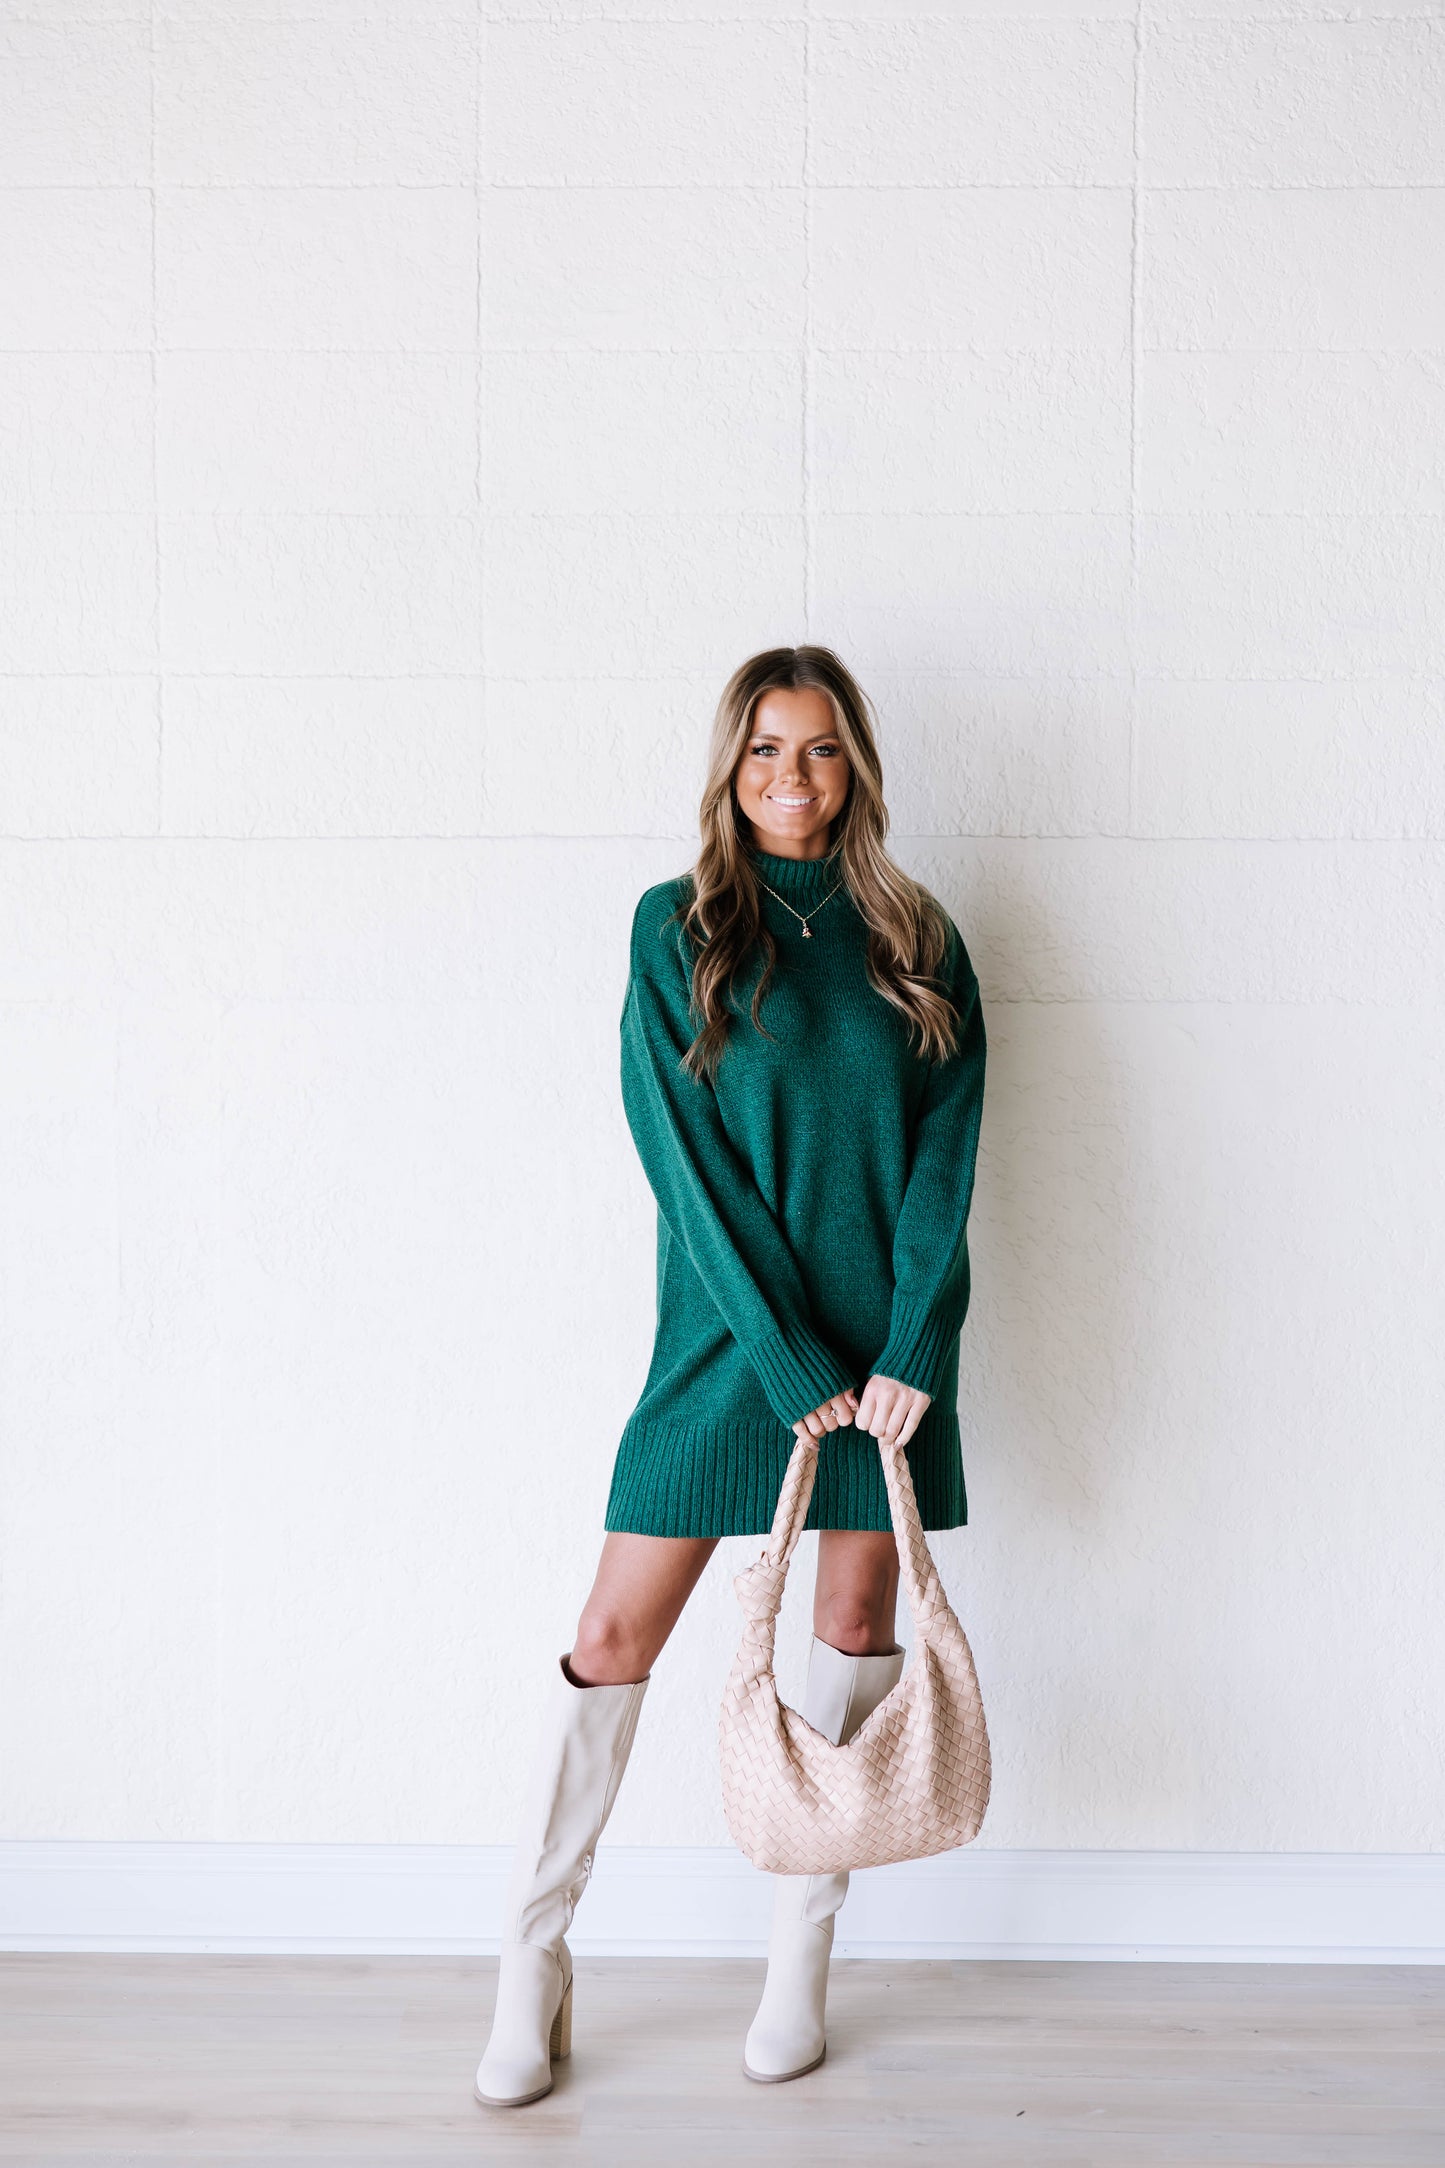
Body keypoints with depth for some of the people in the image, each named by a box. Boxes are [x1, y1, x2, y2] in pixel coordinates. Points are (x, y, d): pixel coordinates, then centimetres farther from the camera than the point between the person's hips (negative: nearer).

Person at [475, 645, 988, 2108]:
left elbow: (946, 1155, 1)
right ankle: (533, 1958, 13)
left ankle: (802, 1957, 24)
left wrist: (907, 1354, -10)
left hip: (886, 1342, 2)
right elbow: (681, 1154, -7)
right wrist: (791, 1360, -13)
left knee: (857, 1624, 8)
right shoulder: (676, 926, 0)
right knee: (616, 1634, -2)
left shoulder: (917, 941, 6)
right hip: (727, 1331, -2)